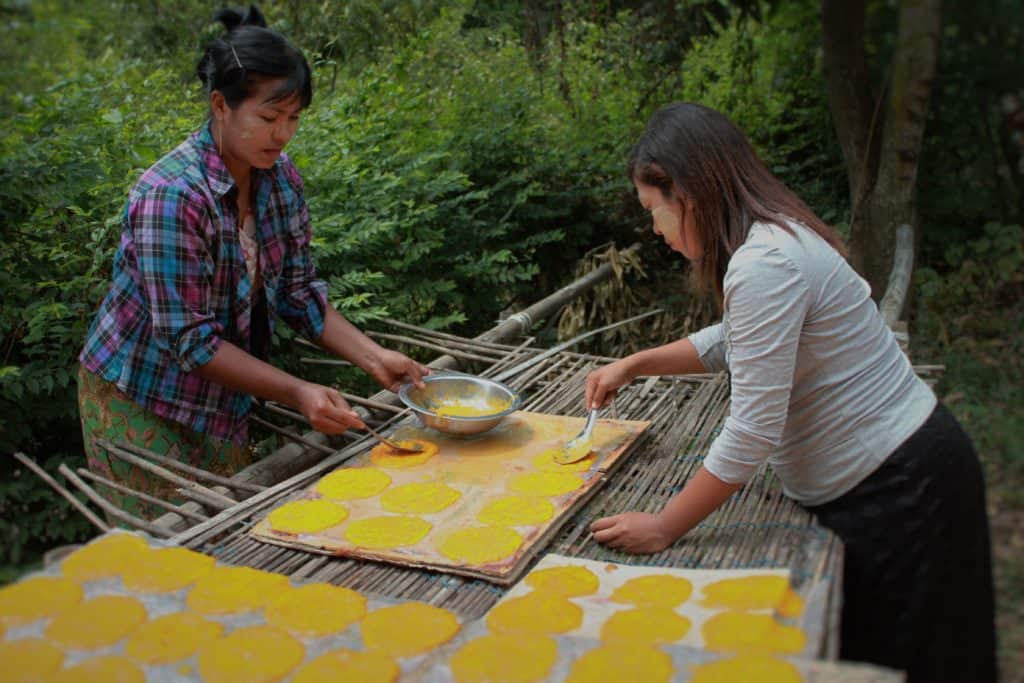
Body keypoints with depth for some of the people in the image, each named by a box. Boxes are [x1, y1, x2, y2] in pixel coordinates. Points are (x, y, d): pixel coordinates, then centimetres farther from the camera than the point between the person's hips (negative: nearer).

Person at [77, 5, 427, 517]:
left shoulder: (279, 176, -5)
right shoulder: (173, 195, -26)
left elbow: (298, 292, 0)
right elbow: (190, 339, -25)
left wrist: (374, 358, -11)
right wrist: (296, 393, -29)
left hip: (221, 399, 6)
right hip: (144, 401, -6)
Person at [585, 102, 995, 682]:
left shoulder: (765, 265, -27)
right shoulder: (772, 234, 4)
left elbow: (752, 432, -27)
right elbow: (734, 341, 21)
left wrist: (663, 528, -18)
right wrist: (634, 365, 14)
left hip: (898, 487, -9)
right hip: (885, 470, 9)